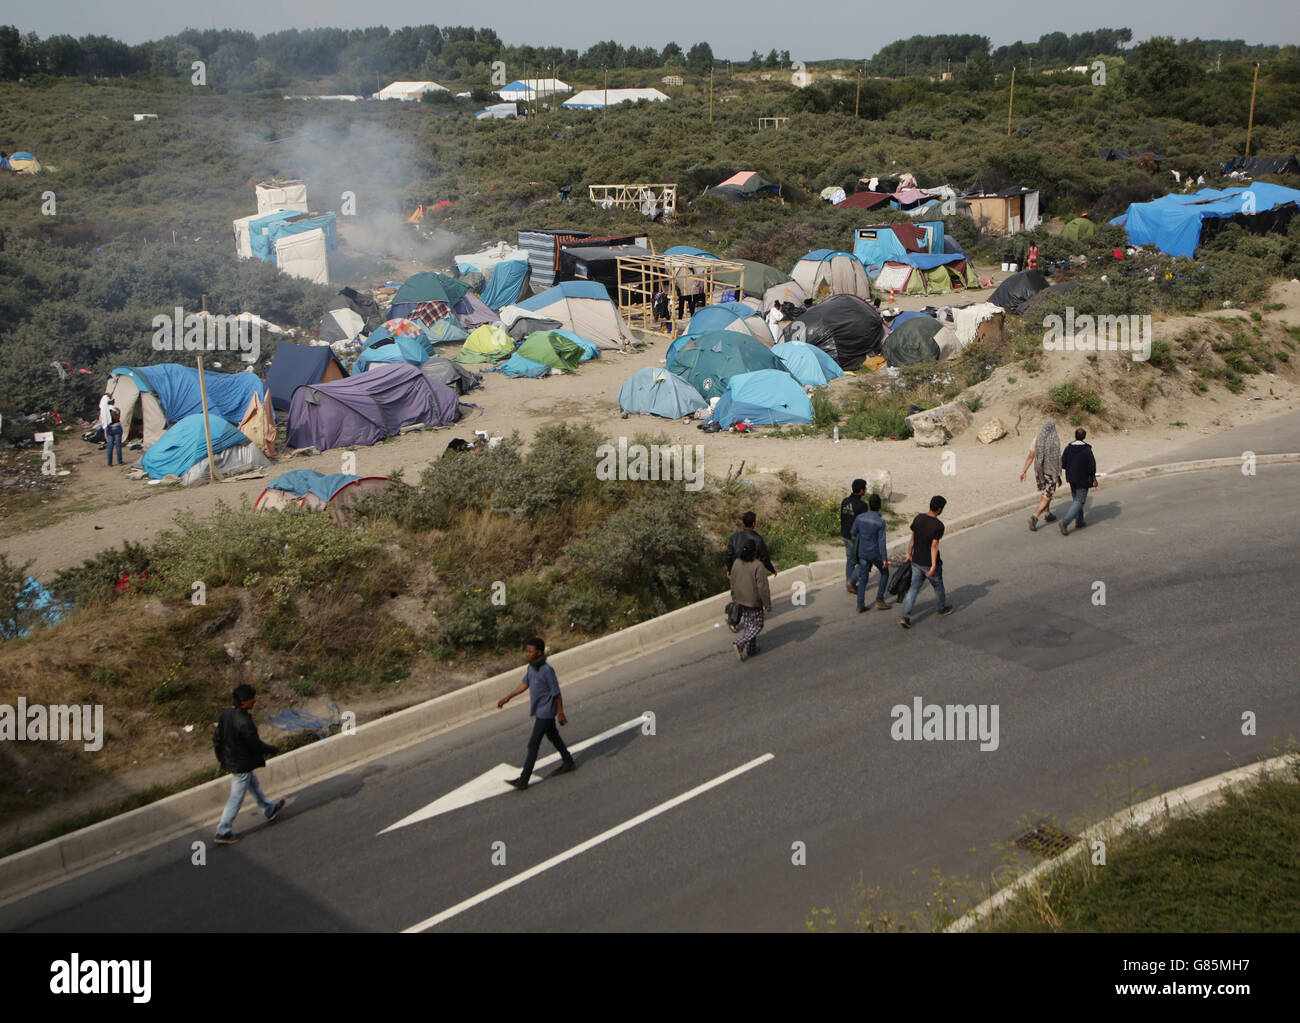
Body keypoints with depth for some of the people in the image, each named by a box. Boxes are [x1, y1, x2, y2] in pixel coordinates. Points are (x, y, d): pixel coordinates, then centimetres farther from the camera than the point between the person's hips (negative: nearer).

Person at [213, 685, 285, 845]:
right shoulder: (244, 723, -32)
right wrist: (272, 749, -4)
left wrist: (221, 757, 18)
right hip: (242, 765, -9)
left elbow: (217, 737, 4)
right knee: (236, 798, 5)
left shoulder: (226, 714, -6)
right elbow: (256, 744, -24)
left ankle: (269, 810, 46)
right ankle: (223, 832, 14)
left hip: (229, 759, 9)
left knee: (254, 785, 27)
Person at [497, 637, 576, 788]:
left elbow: (556, 692, -19)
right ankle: (568, 763, 40)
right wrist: (508, 697, 11)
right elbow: (525, 683, 12)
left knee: (533, 744, -5)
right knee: (553, 737, 23)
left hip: (545, 713, -8)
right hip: (539, 710, 8)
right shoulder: (532, 666, -2)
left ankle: (523, 780, 0)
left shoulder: (547, 670, -26)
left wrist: (560, 713, -11)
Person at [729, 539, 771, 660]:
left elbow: (733, 583, 6)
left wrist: (735, 598, 20)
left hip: (741, 600, 6)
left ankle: (751, 648, 25)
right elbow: (762, 587, -20)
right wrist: (767, 603, -11)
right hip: (754, 601, -6)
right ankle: (739, 643, -7)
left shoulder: (736, 563, -4)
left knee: (747, 624, 19)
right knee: (757, 625, 8)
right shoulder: (757, 566, -23)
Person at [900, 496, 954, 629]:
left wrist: (909, 554, 17)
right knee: (938, 586, 20)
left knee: (914, 588, 7)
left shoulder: (918, 518, -2)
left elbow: (912, 538, 5)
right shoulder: (938, 525, -19)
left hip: (916, 561, 5)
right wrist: (933, 565, -21)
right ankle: (943, 608, 43)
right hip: (929, 563, -5)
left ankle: (906, 617, -3)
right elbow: (934, 546, -22)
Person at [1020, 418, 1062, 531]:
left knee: (1046, 493, 26)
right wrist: (1059, 476, -3)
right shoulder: (1055, 440, -14)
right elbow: (1057, 459, -11)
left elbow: (1031, 457, -3)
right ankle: (1034, 517, -19)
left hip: (1039, 471, 5)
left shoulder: (1037, 439, -4)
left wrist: (1024, 471, 5)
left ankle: (1048, 515, 38)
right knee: (1047, 498, -1)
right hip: (1050, 472, -5)